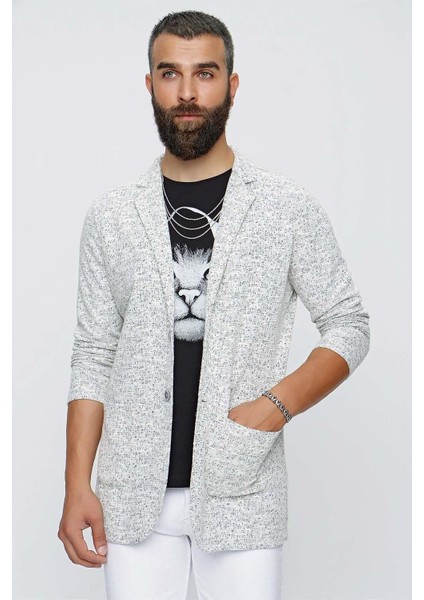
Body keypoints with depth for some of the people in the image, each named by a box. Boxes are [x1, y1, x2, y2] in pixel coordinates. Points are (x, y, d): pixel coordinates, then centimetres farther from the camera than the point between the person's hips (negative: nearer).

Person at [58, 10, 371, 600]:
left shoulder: (289, 208, 0)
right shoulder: (111, 217, 6)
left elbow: (349, 326, 3)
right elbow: (93, 358, 6)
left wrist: (277, 405, -13)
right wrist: (77, 487, 0)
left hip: (242, 493, -1)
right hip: (133, 494, 2)